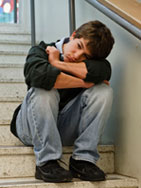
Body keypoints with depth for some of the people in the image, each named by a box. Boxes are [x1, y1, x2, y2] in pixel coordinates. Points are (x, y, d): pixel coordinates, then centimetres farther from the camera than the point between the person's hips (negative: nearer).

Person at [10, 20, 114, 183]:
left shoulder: (87, 61, 1)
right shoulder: (42, 51, -8)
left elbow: (103, 70, -25)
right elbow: (36, 74, -34)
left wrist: (57, 63, -20)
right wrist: (84, 83, -23)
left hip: (66, 129, 3)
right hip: (32, 127, -3)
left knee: (103, 90, -16)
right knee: (45, 90, -32)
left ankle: (83, 159, -17)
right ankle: (46, 162, -24)